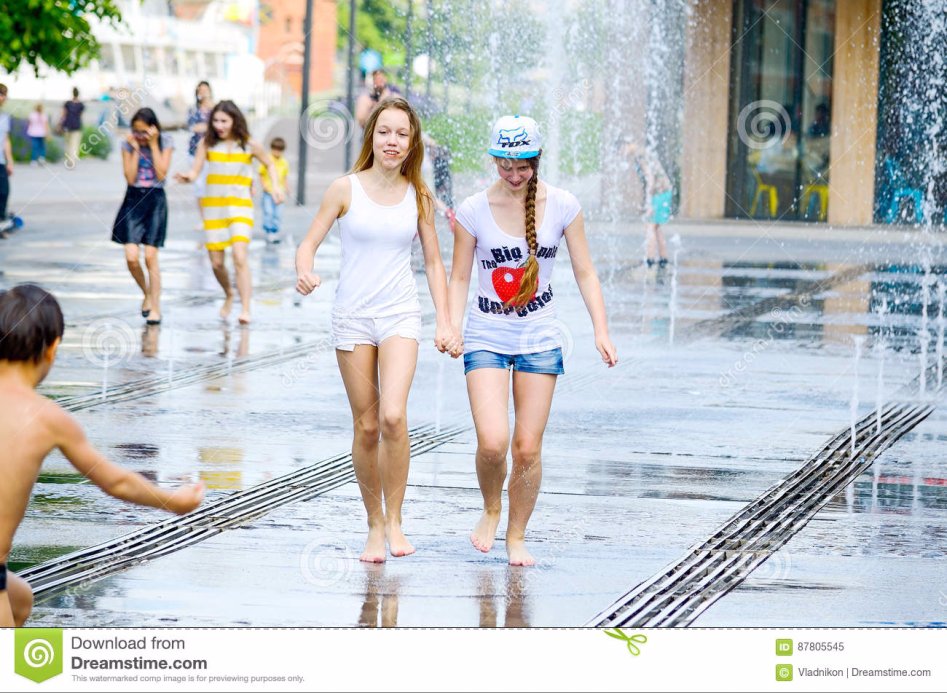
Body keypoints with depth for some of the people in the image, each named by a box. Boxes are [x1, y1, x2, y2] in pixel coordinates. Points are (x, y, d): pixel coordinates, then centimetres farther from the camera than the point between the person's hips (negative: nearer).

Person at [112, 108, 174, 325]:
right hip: (133, 199, 2)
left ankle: (155, 307, 1)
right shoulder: (128, 144, 0)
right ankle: (147, 293, 18)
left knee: (150, 256, -7)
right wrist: (135, 149, -12)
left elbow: (161, 174, -12)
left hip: (155, 201, -2)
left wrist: (153, 145, -14)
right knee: (131, 256, -9)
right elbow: (130, 177, -7)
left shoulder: (165, 142, -2)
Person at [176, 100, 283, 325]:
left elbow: (270, 164, 15)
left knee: (239, 256, -20)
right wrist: (187, 177, -26)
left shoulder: (249, 145, -1)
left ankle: (245, 309, -19)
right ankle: (229, 295, 35)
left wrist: (276, 186, 1)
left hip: (240, 206, -2)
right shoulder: (207, 144, 1)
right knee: (216, 262, 5)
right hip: (213, 207, 2)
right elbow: (195, 172, -4)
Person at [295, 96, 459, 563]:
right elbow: (309, 244, -2)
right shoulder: (346, 189, -2)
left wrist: (445, 323, 4)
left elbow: (434, 263, 12)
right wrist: (304, 273, -24)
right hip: (352, 316, 0)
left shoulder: (418, 197, 4)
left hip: (400, 315, 0)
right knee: (366, 426, 3)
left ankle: (395, 519, -6)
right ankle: (375, 525, 18)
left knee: (393, 417, -20)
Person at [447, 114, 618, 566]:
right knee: (492, 442, -16)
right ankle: (490, 511, 14)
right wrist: (452, 328, -11)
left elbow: (585, 273, 3)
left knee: (528, 448, 0)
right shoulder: (474, 210, -5)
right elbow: (459, 278, 2)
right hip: (487, 338, -1)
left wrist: (601, 330, -6)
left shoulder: (562, 206, -3)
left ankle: (517, 537, 19)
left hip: (540, 340, 1)